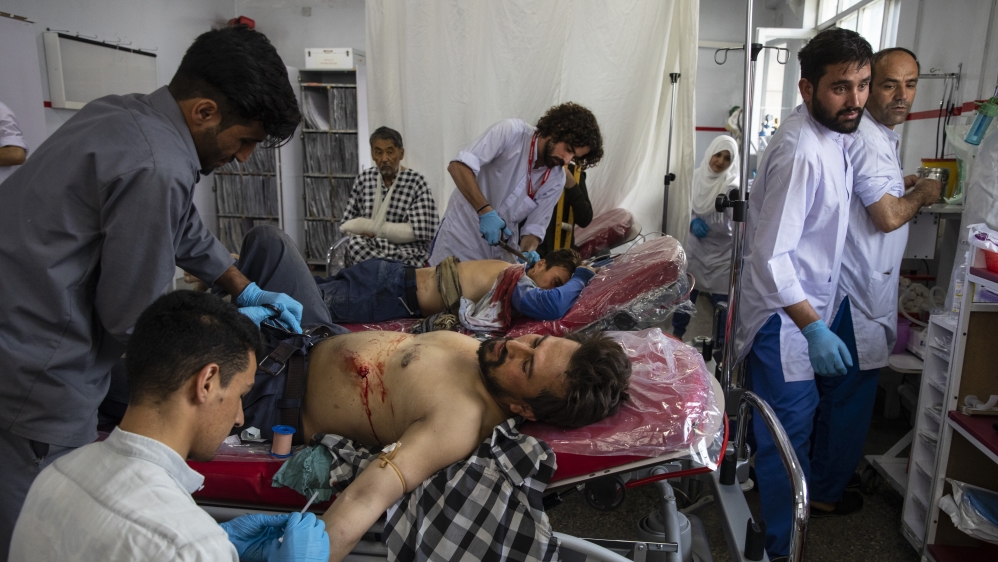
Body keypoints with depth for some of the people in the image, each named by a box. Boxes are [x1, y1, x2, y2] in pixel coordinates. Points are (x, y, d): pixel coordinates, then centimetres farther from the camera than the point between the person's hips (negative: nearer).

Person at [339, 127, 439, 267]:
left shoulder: (416, 182, -5)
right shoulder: (364, 179, 7)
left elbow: (423, 230, -12)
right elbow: (347, 223, 11)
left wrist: (373, 227, -11)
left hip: (406, 255, -4)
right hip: (368, 249, 4)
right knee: (355, 242, -29)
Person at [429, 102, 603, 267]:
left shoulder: (557, 180, -1)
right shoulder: (512, 132, -15)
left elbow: (534, 227, 1)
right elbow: (458, 166, -22)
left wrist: (528, 251, -21)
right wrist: (485, 211, -32)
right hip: (460, 239, -4)